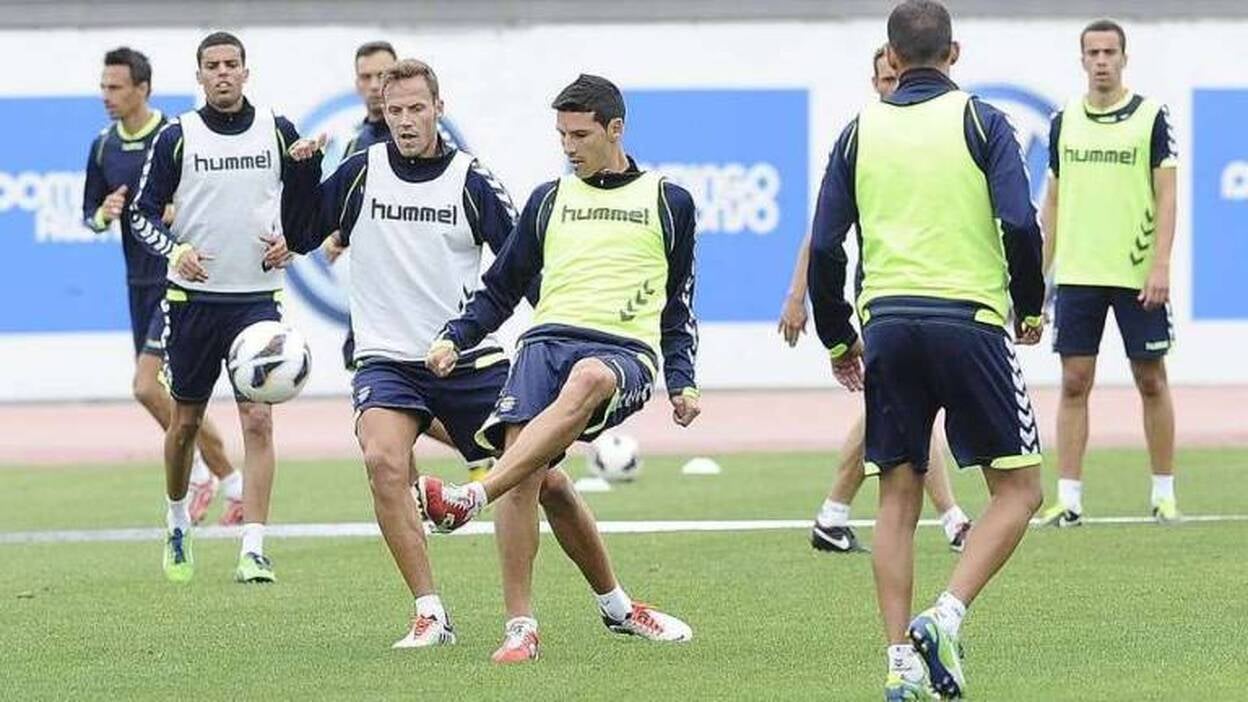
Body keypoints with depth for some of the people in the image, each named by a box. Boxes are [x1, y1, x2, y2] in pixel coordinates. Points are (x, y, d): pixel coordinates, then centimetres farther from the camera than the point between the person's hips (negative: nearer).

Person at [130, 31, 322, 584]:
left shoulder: (277, 133, 2)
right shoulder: (177, 138, -1)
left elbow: (308, 197, 15)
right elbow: (144, 212, 1)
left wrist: (289, 240, -2)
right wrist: (175, 251, -17)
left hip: (257, 298, 0)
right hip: (193, 296, 0)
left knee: (257, 419, -11)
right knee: (186, 419, 10)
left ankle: (253, 551, -14)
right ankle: (177, 520, 35)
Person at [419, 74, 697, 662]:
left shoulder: (667, 203, 16)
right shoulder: (548, 200, 20)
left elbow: (677, 306, 22)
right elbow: (502, 288, 23)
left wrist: (681, 382, 11)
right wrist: (455, 338, 7)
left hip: (625, 351, -3)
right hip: (548, 340, 3)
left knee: (587, 380, -41)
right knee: (526, 468, -22)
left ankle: (470, 499, -53)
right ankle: (520, 626, -17)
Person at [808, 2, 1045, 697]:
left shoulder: (860, 131, 9)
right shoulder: (981, 122, 0)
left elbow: (825, 249, 6)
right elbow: (1019, 224, -11)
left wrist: (838, 340, 18)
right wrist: (1031, 308, 6)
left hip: (887, 324, 4)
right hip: (968, 320, -3)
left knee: (898, 497, 11)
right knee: (1019, 487, 5)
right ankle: (947, 615, -14)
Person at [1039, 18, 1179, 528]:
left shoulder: (1151, 117, -1)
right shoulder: (1064, 121, 9)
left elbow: (1167, 196, -3)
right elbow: (1054, 200, 14)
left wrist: (1161, 264, -13)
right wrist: (1041, 270, 9)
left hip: (1138, 275, -3)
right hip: (1077, 275, 3)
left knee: (1151, 381, 4)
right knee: (1074, 383, 0)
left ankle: (1164, 492, 13)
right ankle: (1068, 499, 1)